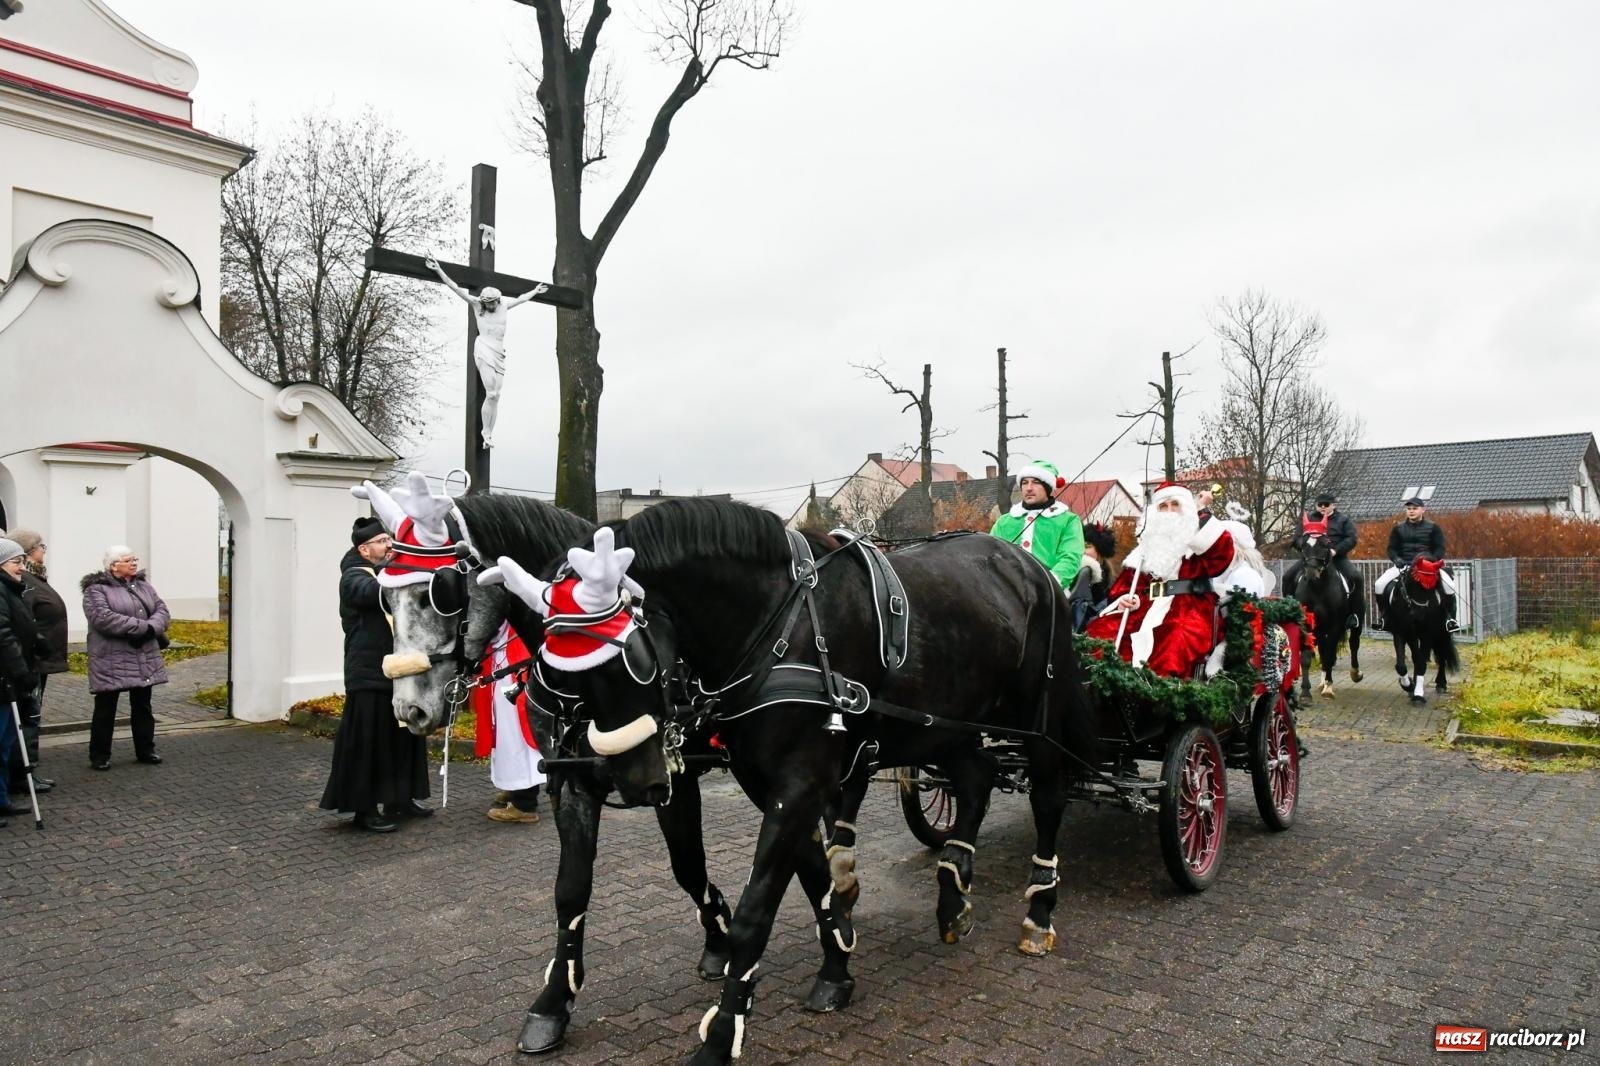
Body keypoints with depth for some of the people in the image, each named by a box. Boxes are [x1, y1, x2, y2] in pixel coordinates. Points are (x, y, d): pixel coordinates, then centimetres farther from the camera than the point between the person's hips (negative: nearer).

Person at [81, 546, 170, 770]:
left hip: (145, 659, 6)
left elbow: (162, 610, 6)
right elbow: (102, 618, -22)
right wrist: (143, 627, -23)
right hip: (112, 661, -6)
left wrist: (151, 628, -16)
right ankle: (99, 756, 13)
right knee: (105, 708, 3)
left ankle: (145, 750, 23)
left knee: (142, 706, 13)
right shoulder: (96, 589, -7)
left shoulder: (143, 585, 13)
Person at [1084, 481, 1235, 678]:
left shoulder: (1200, 542, 15)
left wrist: (1203, 512, -6)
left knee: (1177, 640, -38)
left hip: (1188, 609, -4)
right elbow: (1123, 585, 20)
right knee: (1100, 630, -20)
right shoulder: (1147, 548, 25)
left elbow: (1223, 550, -9)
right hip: (1147, 609, 4)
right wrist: (1126, 600, -3)